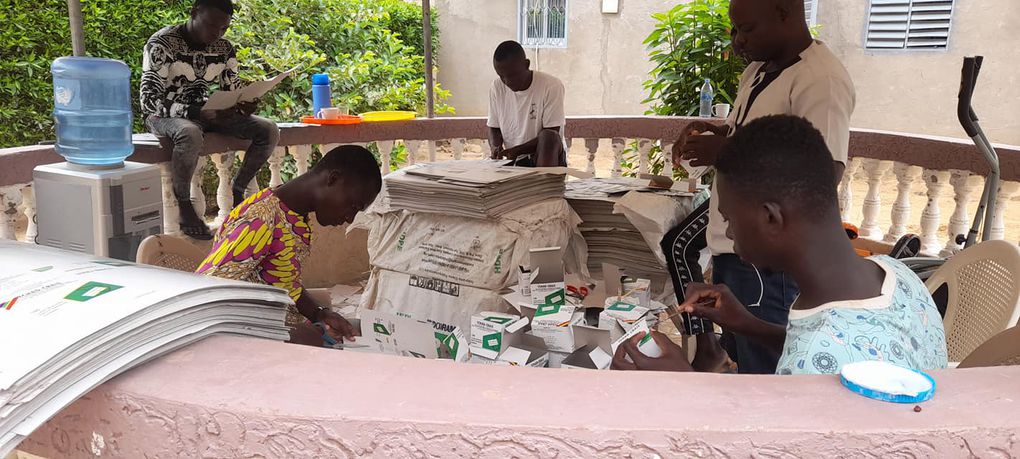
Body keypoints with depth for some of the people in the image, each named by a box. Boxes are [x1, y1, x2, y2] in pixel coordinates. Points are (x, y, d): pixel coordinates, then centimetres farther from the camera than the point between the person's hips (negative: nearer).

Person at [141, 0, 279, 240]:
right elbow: (150, 100, -22)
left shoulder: (224, 48, 2)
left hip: (205, 112, 6)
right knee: (191, 134, -42)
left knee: (269, 130, -13)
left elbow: (233, 89, 11)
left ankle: (237, 192, -1)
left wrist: (246, 104, -16)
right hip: (164, 115, -6)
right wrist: (199, 113, -36)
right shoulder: (161, 44, -16)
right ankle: (184, 206, -22)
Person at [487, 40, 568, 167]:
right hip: (514, 162, 3)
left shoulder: (552, 86, -12)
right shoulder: (497, 88, 3)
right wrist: (496, 147, -12)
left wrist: (517, 150, -24)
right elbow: (494, 128, 11)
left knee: (548, 137, -35)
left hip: (549, 156, -3)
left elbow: (551, 136, -14)